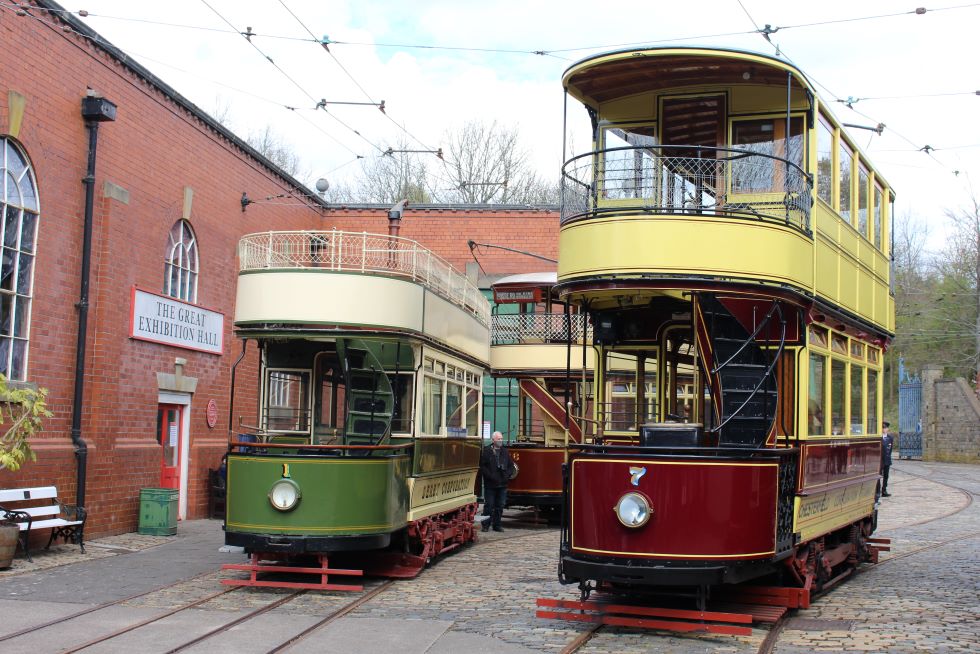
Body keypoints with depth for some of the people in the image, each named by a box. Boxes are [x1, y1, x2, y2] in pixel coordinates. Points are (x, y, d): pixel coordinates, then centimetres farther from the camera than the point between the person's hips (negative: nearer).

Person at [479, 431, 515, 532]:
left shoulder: (505, 451, 11)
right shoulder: (486, 451, -4)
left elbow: (511, 465, 15)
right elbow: (482, 466, -8)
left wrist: (507, 475, -2)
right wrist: (491, 476, -15)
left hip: (502, 484, 4)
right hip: (490, 484, -4)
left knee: (500, 506, 8)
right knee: (490, 506, -1)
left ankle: (497, 525, 16)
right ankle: (486, 525, 9)